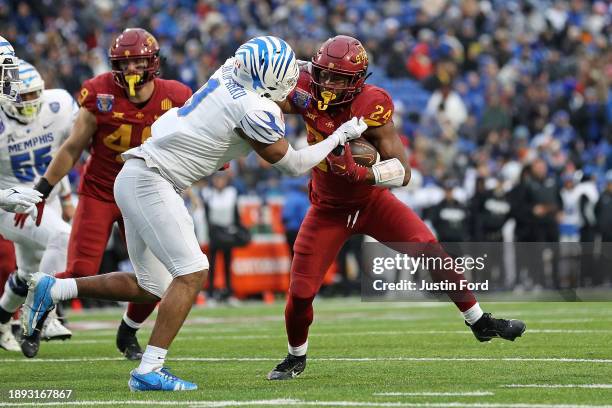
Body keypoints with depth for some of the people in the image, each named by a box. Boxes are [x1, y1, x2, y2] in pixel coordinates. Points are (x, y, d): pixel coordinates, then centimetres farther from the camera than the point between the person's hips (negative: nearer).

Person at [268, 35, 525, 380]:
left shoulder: (372, 106, -27)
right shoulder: (306, 92, -20)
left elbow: (402, 172, -28)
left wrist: (360, 172, -45)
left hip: (372, 200, -1)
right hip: (329, 210, 1)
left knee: (432, 253, -11)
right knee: (301, 292, -4)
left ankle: (481, 323, 9)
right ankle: (296, 357, 25)